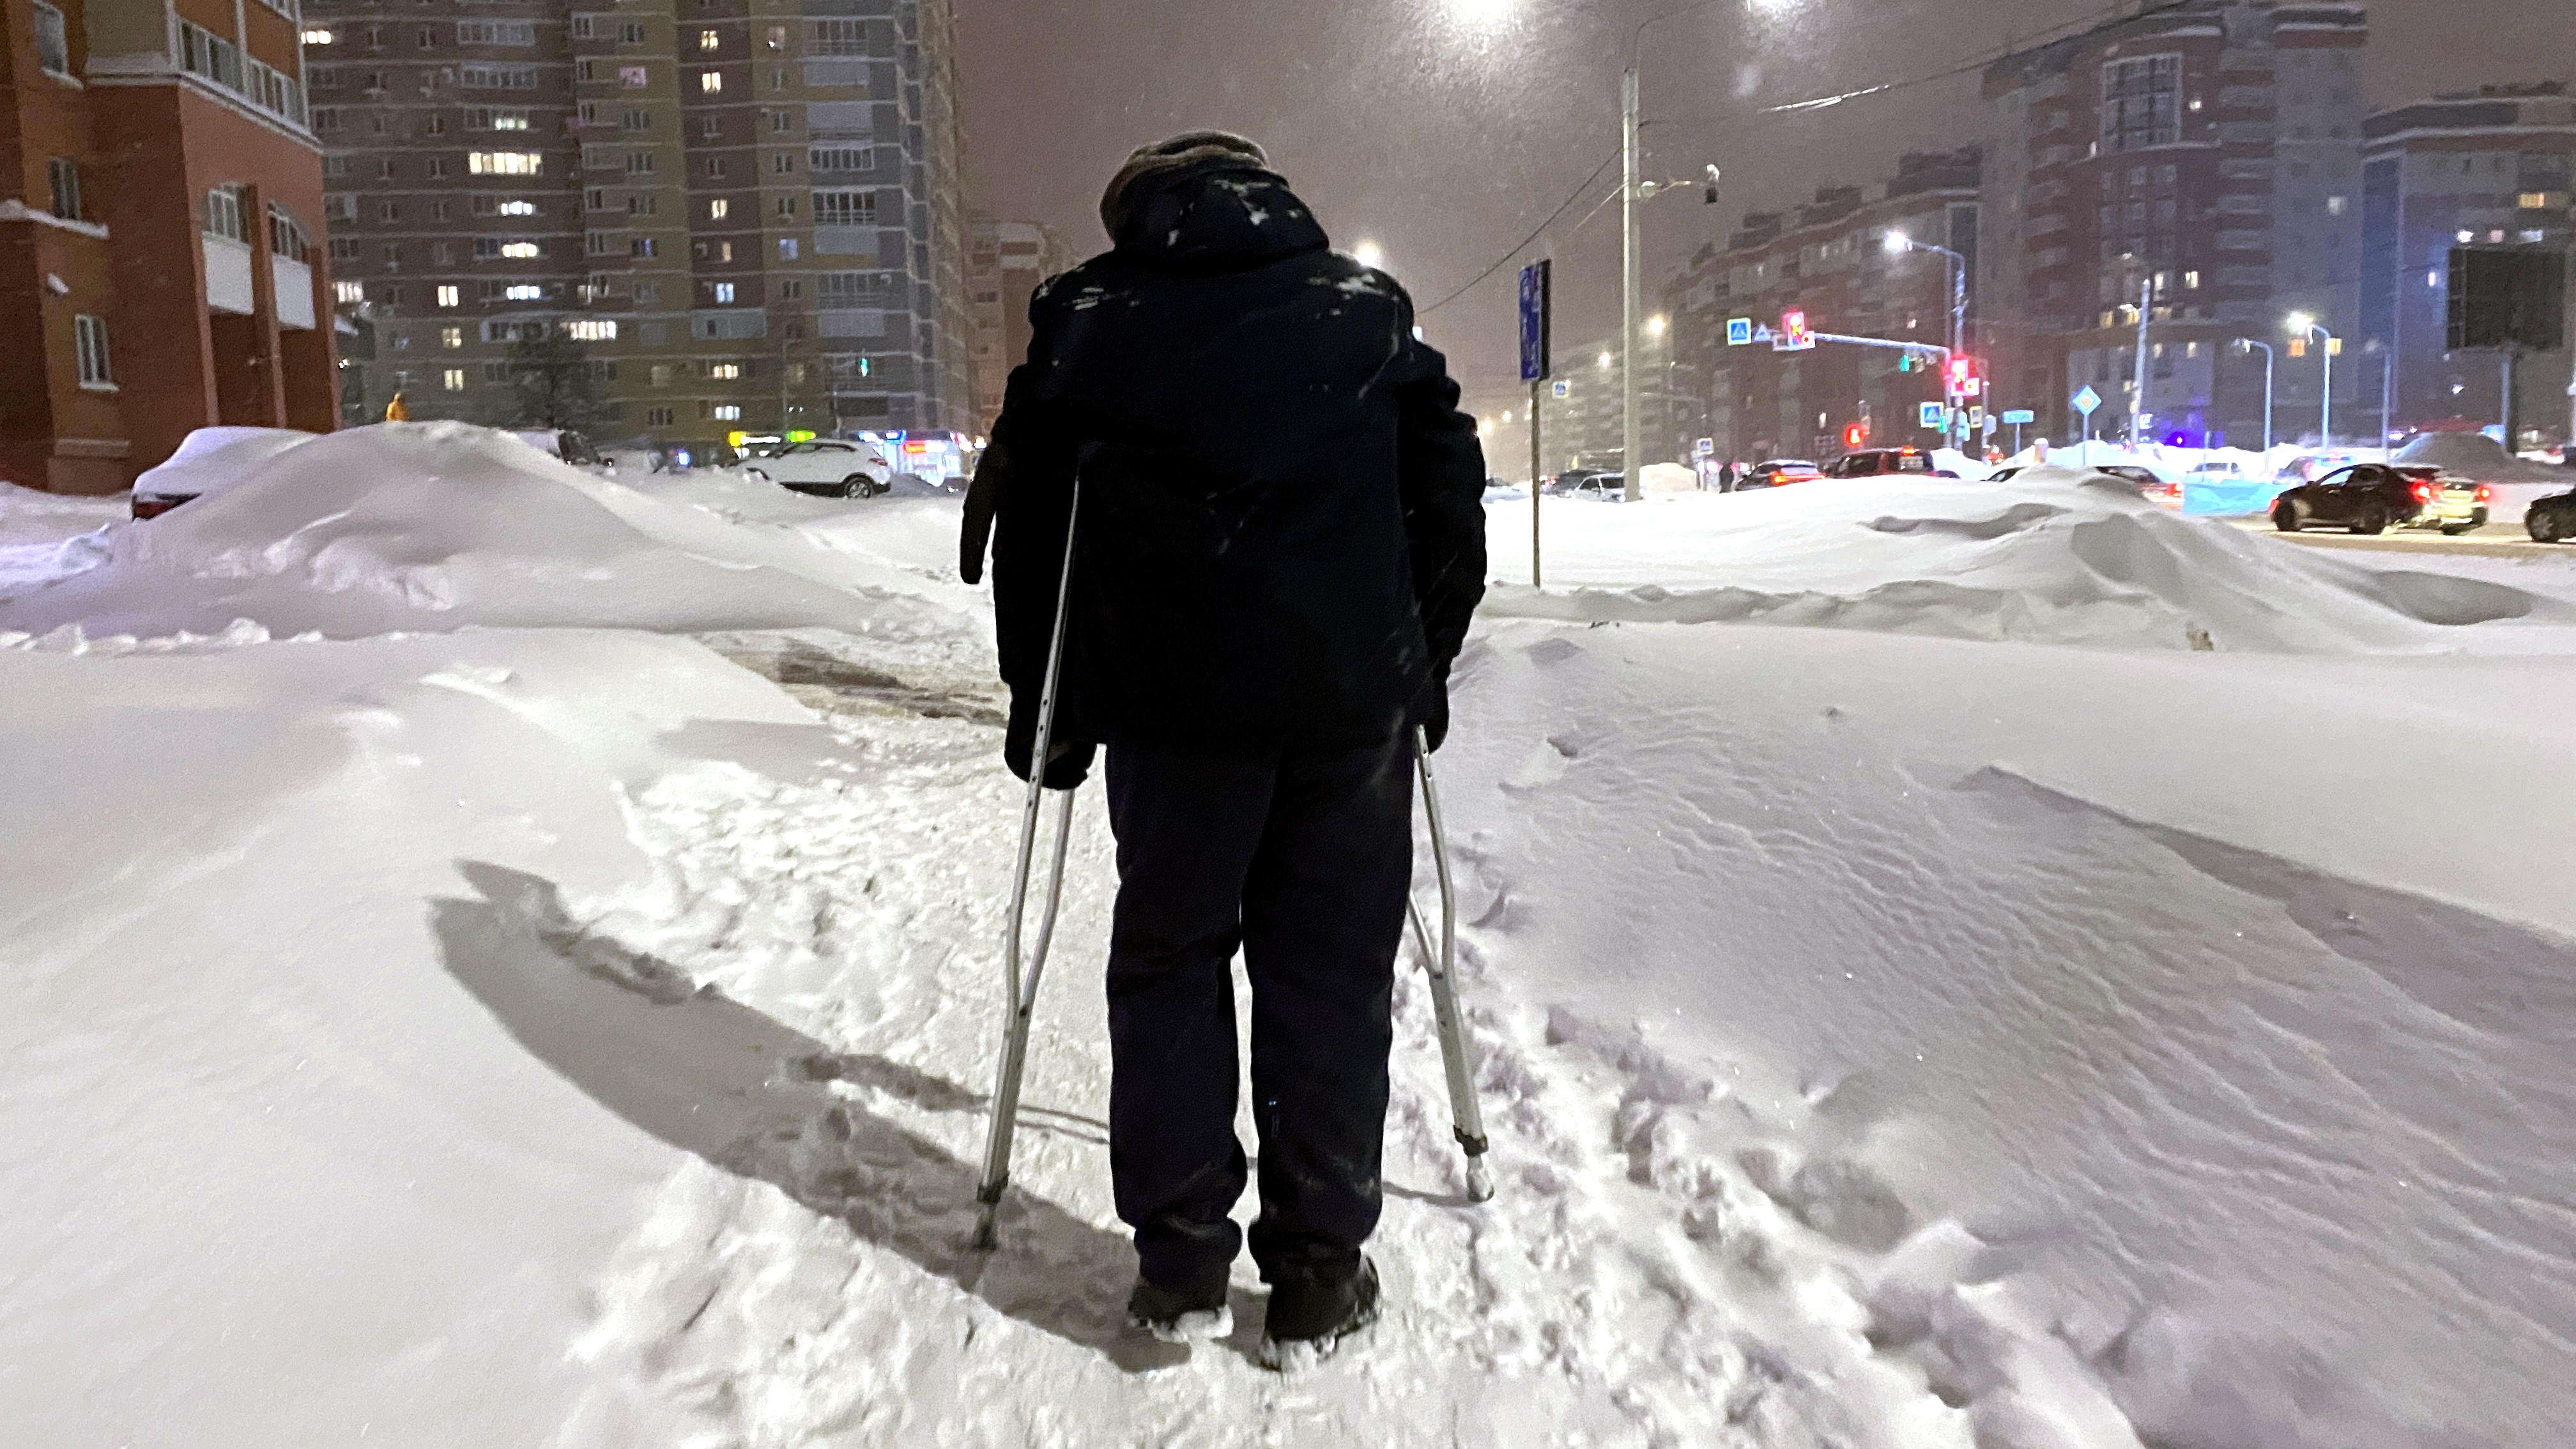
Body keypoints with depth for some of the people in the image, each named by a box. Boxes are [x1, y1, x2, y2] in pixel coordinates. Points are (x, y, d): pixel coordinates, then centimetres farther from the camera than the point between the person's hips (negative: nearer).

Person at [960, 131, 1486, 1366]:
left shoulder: (1087, 315, 10)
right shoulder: (1367, 307, 13)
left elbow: (1025, 522, 8)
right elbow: (1450, 492, 12)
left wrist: (1041, 703, 15)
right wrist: (1426, 668, 19)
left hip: (1172, 705, 0)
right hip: (1354, 696, 1)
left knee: (1169, 962, 12)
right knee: (1331, 971, 8)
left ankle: (1180, 1264, 14)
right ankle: (1316, 1277, 12)